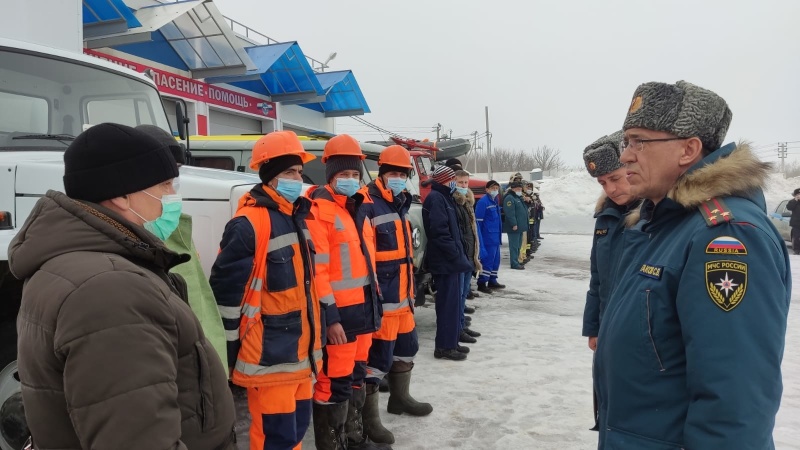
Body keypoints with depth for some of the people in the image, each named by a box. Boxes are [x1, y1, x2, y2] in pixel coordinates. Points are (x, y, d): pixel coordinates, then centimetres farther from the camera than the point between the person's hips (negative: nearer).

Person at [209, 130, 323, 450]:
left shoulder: (296, 218, 11)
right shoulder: (249, 224, -17)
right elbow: (225, 291, -17)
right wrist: (230, 354, -11)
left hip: (299, 353, 9)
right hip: (269, 358, -8)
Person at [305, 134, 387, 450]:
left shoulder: (358, 207, 15)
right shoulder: (319, 210, -13)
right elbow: (317, 270, -18)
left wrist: (375, 305, 20)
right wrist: (329, 317, -21)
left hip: (363, 309, 9)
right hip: (339, 313, -9)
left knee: (356, 378, 20)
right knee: (334, 384, -1)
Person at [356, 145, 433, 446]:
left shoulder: (399, 204, 16)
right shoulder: (367, 205, -16)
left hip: (402, 296, 10)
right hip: (381, 299, -10)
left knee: (406, 347, 21)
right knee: (378, 356, -6)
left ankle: (400, 398, 40)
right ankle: (368, 418, 7)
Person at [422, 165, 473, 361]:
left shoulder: (444, 198, 19)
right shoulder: (435, 198, -13)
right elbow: (439, 231, -23)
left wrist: (459, 254, 15)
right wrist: (456, 255, -19)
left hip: (450, 260, 10)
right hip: (445, 261, -10)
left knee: (453, 301, 14)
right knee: (449, 303, -6)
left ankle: (451, 342, 23)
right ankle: (444, 346, 1)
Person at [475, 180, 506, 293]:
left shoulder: (495, 201, 14)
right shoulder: (483, 202, -12)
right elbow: (478, 221, -15)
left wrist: (499, 233, 16)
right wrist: (480, 241, -18)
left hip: (496, 237, 9)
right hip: (488, 237, -9)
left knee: (495, 259, 13)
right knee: (487, 259, -8)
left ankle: (492, 281, 24)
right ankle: (481, 284, -2)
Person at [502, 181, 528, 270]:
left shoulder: (518, 198, 20)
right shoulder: (509, 198, -13)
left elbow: (523, 211, 27)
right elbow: (510, 213, -22)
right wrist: (514, 224, -24)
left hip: (520, 226, 10)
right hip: (514, 227, -10)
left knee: (518, 245, 15)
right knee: (514, 245, -7)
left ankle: (517, 261, 23)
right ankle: (514, 264, -4)